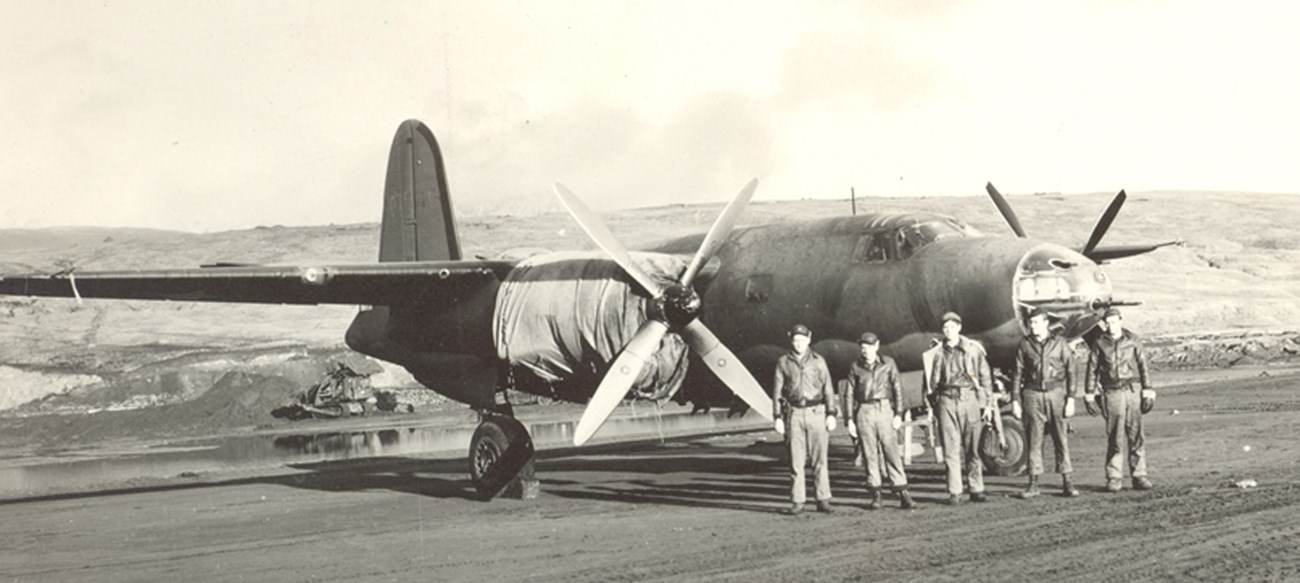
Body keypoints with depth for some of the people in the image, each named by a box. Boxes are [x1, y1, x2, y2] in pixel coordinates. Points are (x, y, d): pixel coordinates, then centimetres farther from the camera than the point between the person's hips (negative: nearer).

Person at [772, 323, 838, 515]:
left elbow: (828, 388, 5)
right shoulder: (783, 362, 6)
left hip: (816, 412, 0)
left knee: (820, 459, -1)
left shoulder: (818, 361, 6)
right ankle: (797, 501, 4)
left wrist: (831, 414, -3)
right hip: (795, 413, 0)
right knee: (796, 460, -1)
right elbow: (777, 391, 7)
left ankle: (823, 499, 3)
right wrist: (777, 417, 1)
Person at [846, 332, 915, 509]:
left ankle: (903, 493, -4)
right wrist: (850, 420, 3)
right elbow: (850, 394, 7)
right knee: (870, 455, 2)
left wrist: (898, 414, -3)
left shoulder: (888, 363, 3)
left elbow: (897, 389, 4)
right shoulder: (855, 367, 6)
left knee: (892, 452, -5)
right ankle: (875, 496, 8)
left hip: (884, 410, -1)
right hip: (864, 412, 1)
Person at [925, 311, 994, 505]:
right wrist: (933, 407, 9)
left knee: (972, 448, 3)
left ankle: (976, 490, 11)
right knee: (951, 449, -3)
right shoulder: (937, 353, 7)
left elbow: (986, 378, 7)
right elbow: (931, 382, 13)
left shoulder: (973, 349, 5)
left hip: (970, 400, 0)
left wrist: (988, 404, 3)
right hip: (946, 402, 0)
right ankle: (954, 492, 0)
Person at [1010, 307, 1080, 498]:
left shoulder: (1059, 343, 2)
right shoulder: (1024, 344, 5)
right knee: (1033, 440, 1)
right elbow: (1017, 373, 7)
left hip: (1056, 393, -1)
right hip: (1033, 395, 1)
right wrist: (1015, 400, 2)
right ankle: (1033, 483, 6)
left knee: (1061, 438, 0)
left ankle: (1067, 482, 7)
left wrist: (1071, 399, -5)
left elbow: (1070, 372, 2)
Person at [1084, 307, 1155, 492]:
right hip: (1111, 393, -1)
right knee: (1114, 437, -2)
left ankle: (1139, 476, 7)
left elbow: (1142, 366, 8)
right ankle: (1114, 478, 3)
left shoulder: (1132, 341, 6)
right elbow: (1092, 369, 7)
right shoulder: (1099, 344, 4)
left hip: (1132, 391, 1)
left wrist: (1147, 390, 3)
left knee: (1136, 435, 0)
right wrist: (1089, 394, 2)